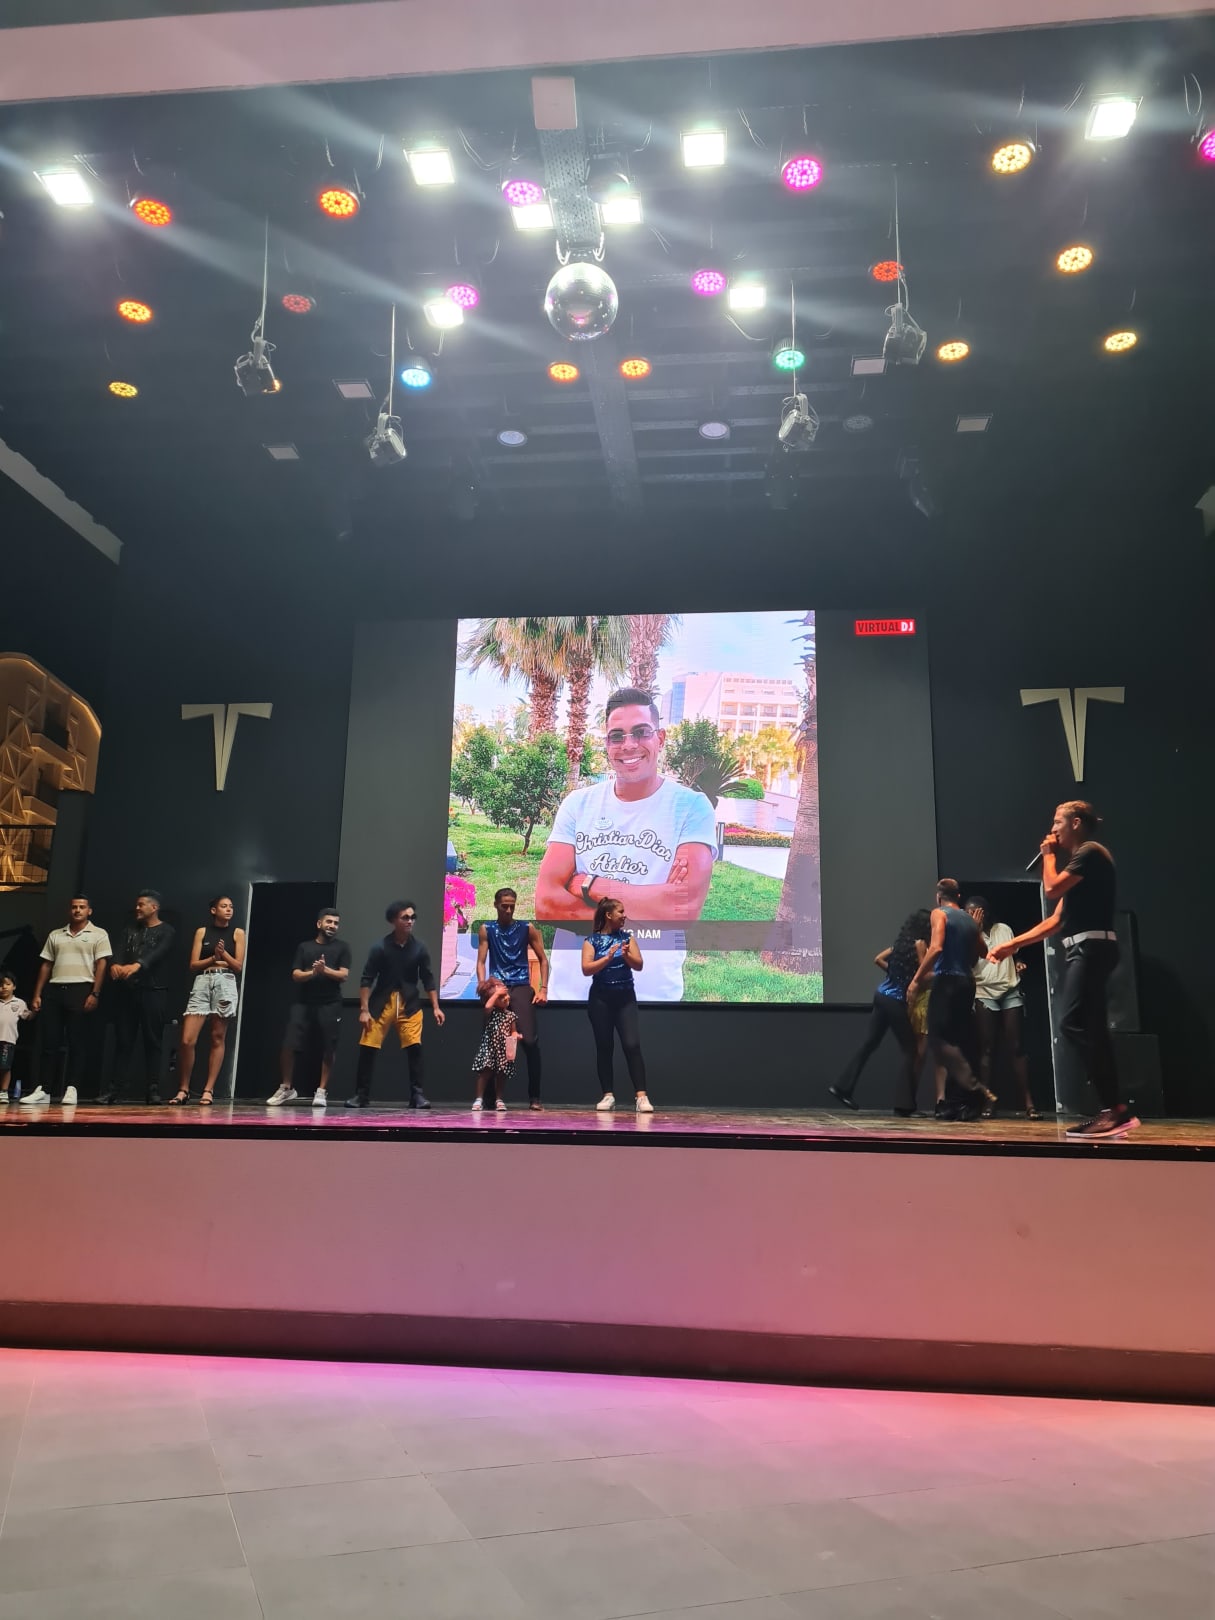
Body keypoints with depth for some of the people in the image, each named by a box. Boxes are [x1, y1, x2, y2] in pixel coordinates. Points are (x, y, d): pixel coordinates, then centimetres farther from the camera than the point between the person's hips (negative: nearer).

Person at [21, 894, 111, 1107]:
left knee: (78, 1042, -4)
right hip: (54, 990, 4)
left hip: (81, 990, -4)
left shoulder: (98, 934, 4)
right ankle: (43, 1089, 6)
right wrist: (37, 994, 9)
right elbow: (46, 966, 18)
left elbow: (101, 965, -3)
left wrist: (95, 994, -13)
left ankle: (72, 1089, -2)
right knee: (49, 1042, 3)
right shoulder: (55, 935, 18)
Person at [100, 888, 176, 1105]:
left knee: (152, 1042, -2)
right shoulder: (129, 930, 17)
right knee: (123, 1041, 3)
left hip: (153, 992, -4)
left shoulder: (165, 931, 2)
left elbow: (157, 954, -16)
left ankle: (153, 1089, 0)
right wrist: (115, 965, -24)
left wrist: (137, 965, -36)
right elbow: (120, 952, 0)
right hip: (126, 991, 4)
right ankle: (115, 1089, 3)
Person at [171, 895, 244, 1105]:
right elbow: (193, 965, 4)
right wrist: (214, 958, -10)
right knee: (187, 1040, -8)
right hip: (202, 983, 0)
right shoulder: (202, 932, 10)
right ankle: (183, 1090, 4)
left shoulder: (237, 933, 9)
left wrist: (223, 954, -10)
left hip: (225, 984, 0)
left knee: (218, 1039, 1)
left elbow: (238, 966, 4)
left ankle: (208, 1090, 5)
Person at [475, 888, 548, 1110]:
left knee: (530, 1041, -10)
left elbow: (543, 959, 9)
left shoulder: (527, 928, 6)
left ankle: (534, 1096, -2)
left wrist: (543, 989, -1)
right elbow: (481, 961, 2)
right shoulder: (486, 930, 7)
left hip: (521, 988, -1)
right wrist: (482, 983, -17)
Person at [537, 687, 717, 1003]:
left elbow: (686, 908, -21)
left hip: (651, 994, -2)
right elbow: (545, 904, -9)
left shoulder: (693, 807, -8)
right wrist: (646, 905, -18)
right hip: (569, 989, 3)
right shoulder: (577, 804, 0)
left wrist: (588, 885, -14)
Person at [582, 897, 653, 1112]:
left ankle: (642, 1097, -11)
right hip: (600, 999, -1)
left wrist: (626, 955, -18)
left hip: (625, 998, 1)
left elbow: (639, 965, 1)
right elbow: (586, 969, -11)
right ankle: (608, 1095, 11)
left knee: (632, 1045, -9)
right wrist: (608, 957, -21)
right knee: (604, 1047, 4)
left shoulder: (627, 937, 7)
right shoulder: (592, 940, -1)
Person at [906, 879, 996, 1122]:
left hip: (946, 982, -8)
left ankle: (980, 1092, -22)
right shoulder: (970, 920, 17)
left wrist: (916, 980, -18)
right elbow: (976, 955, 19)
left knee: (940, 1040, -8)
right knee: (958, 1041, 9)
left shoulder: (939, 914, -4)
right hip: (966, 982, 8)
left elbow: (936, 948, -19)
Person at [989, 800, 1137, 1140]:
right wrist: (1011, 945, 21)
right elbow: (1055, 921, 23)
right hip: (1081, 950, 10)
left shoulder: (1091, 851, -5)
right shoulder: (1078, 860, 24)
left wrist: (1049, 855, 4)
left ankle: (1114, 1108, -17)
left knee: (1074, 1024, -17)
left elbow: (1052, 889, -14)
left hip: (1092, 947, -10)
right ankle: (1113, 1110, 6)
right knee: (1089, 1030, 6)